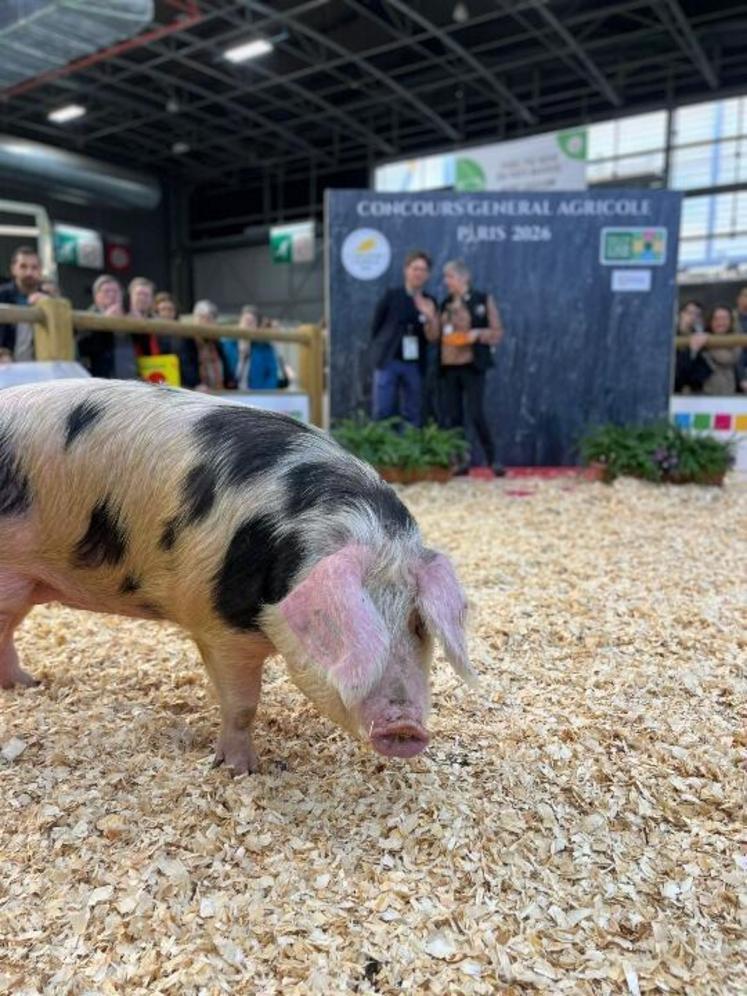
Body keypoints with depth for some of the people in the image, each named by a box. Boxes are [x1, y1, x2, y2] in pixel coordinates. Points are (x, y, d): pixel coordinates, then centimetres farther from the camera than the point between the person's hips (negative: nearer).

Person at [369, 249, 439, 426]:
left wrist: (431, 317, -20)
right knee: (383, 412, -3)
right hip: (388, 362, -2)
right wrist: (381, 351, 9)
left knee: (413, 415, 6)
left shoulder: (429, 303, 5)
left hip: (415, 365, 2)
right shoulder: (391, 296, -1)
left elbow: (433, 337, -2)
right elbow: (375, 326, 6)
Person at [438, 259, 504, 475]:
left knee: (475, 414, -11)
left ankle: (493, 460, 3)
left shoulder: (483, 300, 1)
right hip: (448, 367, 5)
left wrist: (477, 333, -18)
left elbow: (498, 332, -1)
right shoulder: (446, 303, 14)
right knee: (450, 417, 2)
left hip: (472, 365, -5)